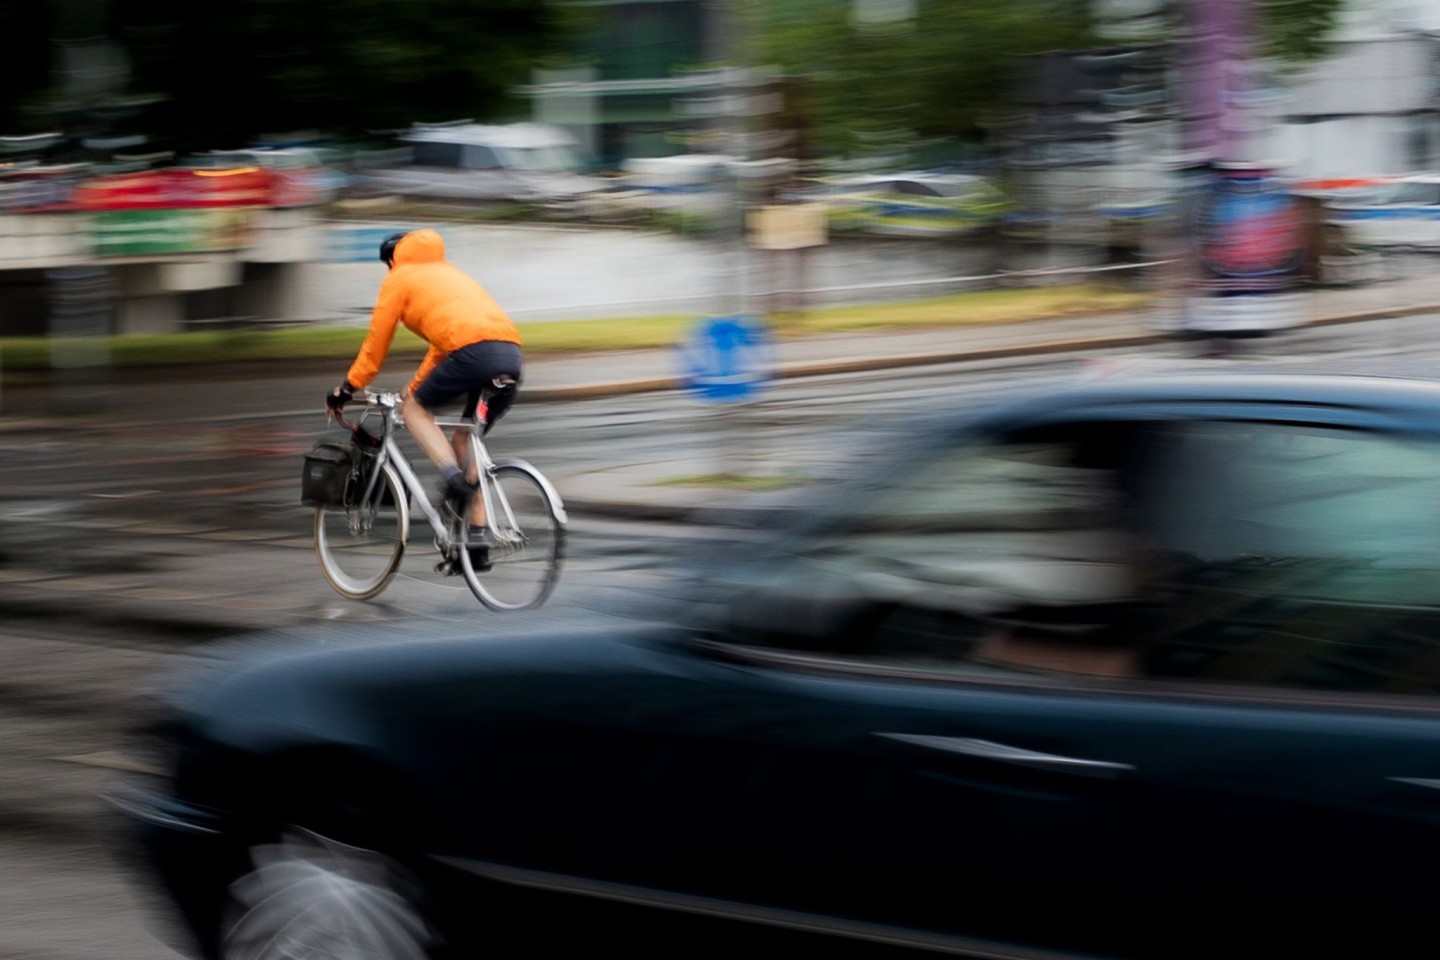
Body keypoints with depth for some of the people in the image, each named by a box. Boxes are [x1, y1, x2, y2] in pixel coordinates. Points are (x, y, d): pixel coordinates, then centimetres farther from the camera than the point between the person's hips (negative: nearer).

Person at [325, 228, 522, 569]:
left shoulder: (399, 278, 15)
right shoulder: (448, 273, 37)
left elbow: (376, 342, 16)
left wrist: (347, 389, 25)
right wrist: (415, 387, 48)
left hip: (473, 352, -7)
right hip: (511, 354, 7)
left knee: (414, 407, 14)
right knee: (465, 440, 19)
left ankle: (453, 476, -10)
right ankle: (477, 540, 13)